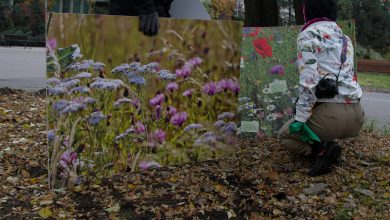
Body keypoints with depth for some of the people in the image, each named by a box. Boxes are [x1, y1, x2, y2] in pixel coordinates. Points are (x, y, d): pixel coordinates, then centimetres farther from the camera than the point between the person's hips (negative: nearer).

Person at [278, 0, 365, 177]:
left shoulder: (308, 35, -4)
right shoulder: (344, 37, 18)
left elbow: (308, 80, -14)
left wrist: (300, 118, -12)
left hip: (331, 113, -7)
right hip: (357, 116, 7)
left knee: (285, 135, 19)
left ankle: (321, 150, -6)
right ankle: (327, 146, 8)